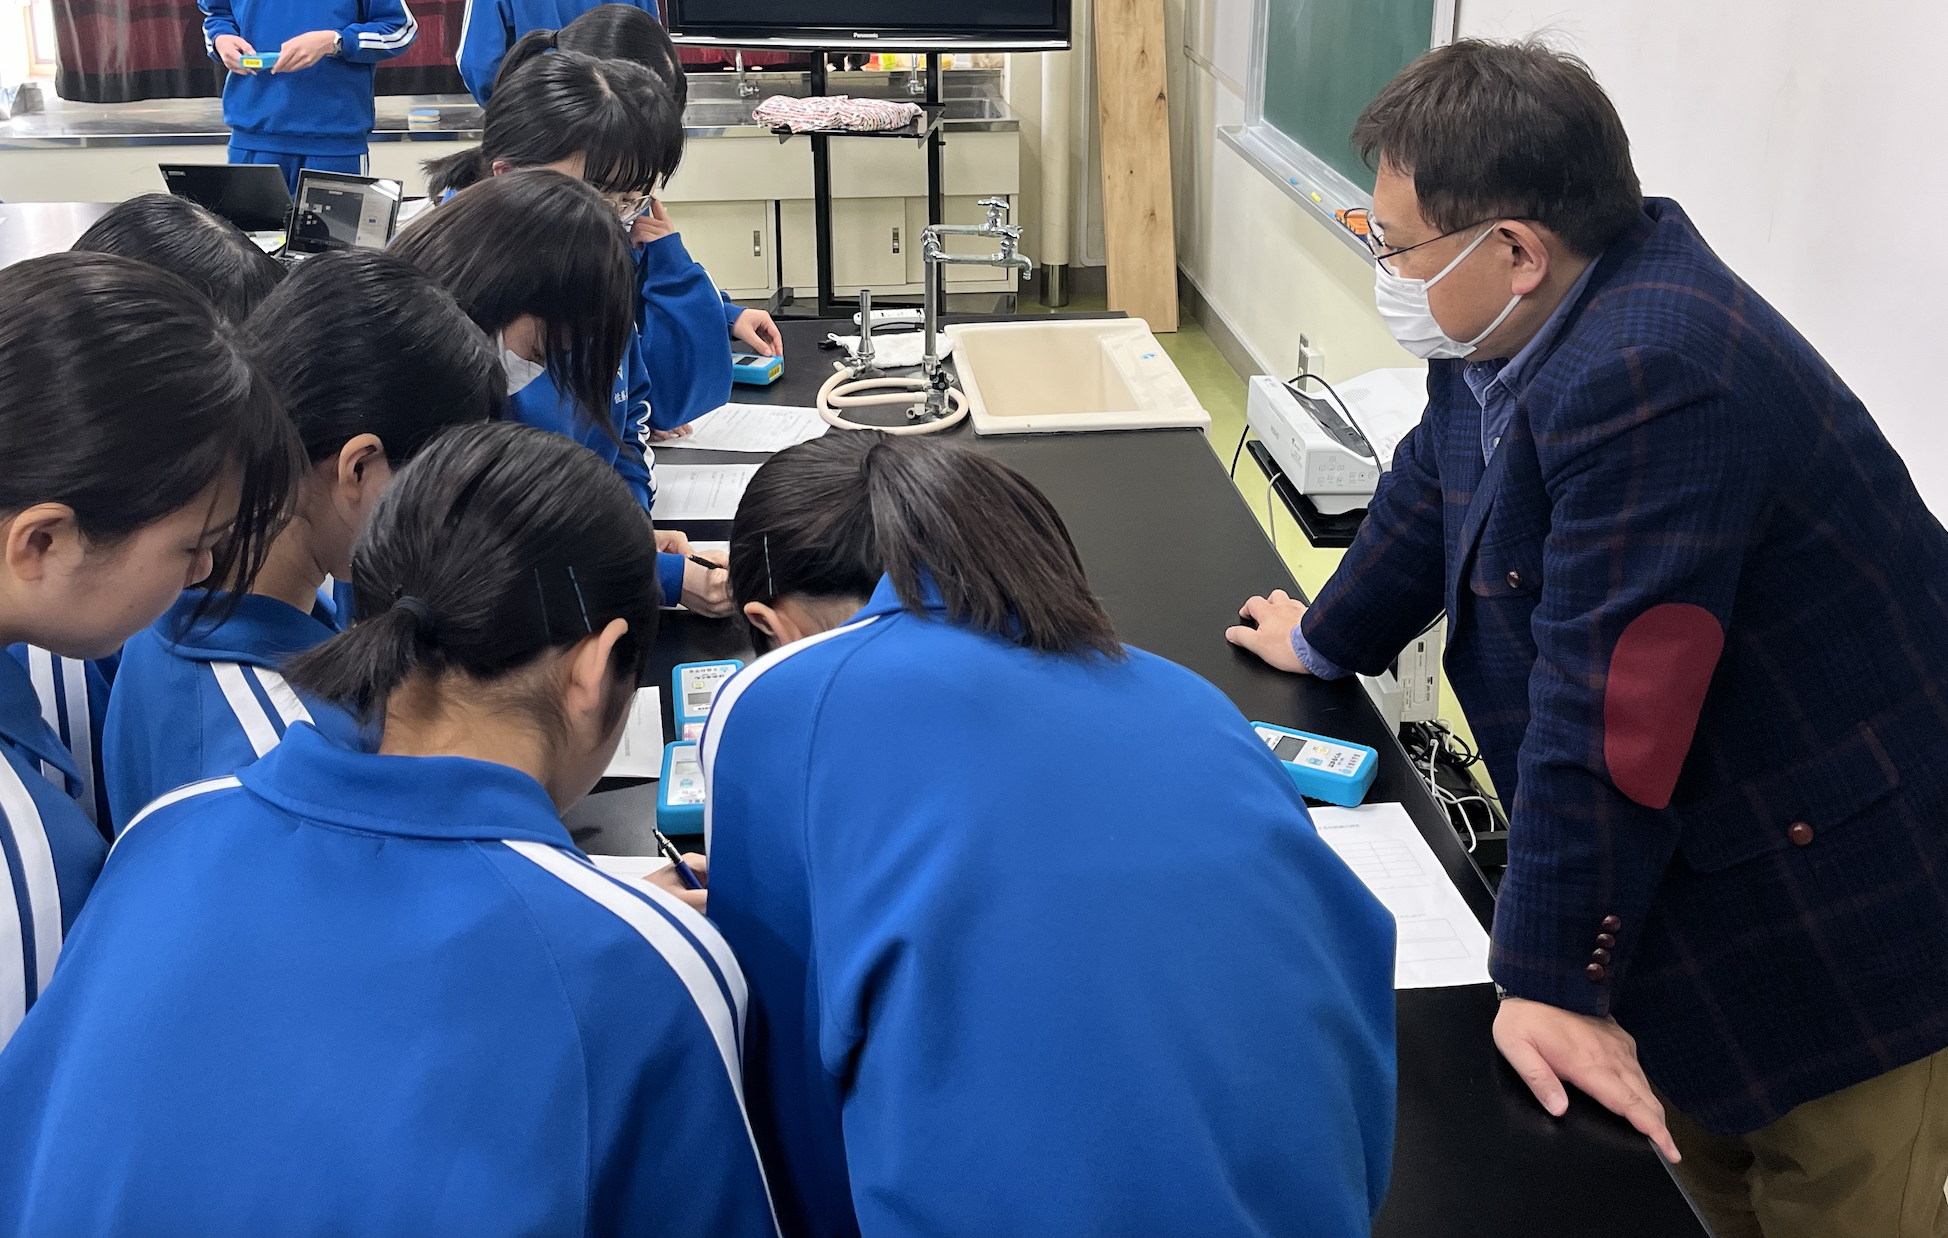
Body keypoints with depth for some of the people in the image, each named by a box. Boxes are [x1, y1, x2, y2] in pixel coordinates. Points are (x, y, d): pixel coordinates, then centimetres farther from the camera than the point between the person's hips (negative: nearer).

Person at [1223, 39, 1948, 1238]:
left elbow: (1606, 713, -29)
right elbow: (1433, 496, 18)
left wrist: (1553, 980, -22)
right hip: (1704, 862, 9)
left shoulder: (1650, 376, -30)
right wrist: (1325, 638, 34)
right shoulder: (1515, 325, -1)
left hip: (1849, 906, -8)